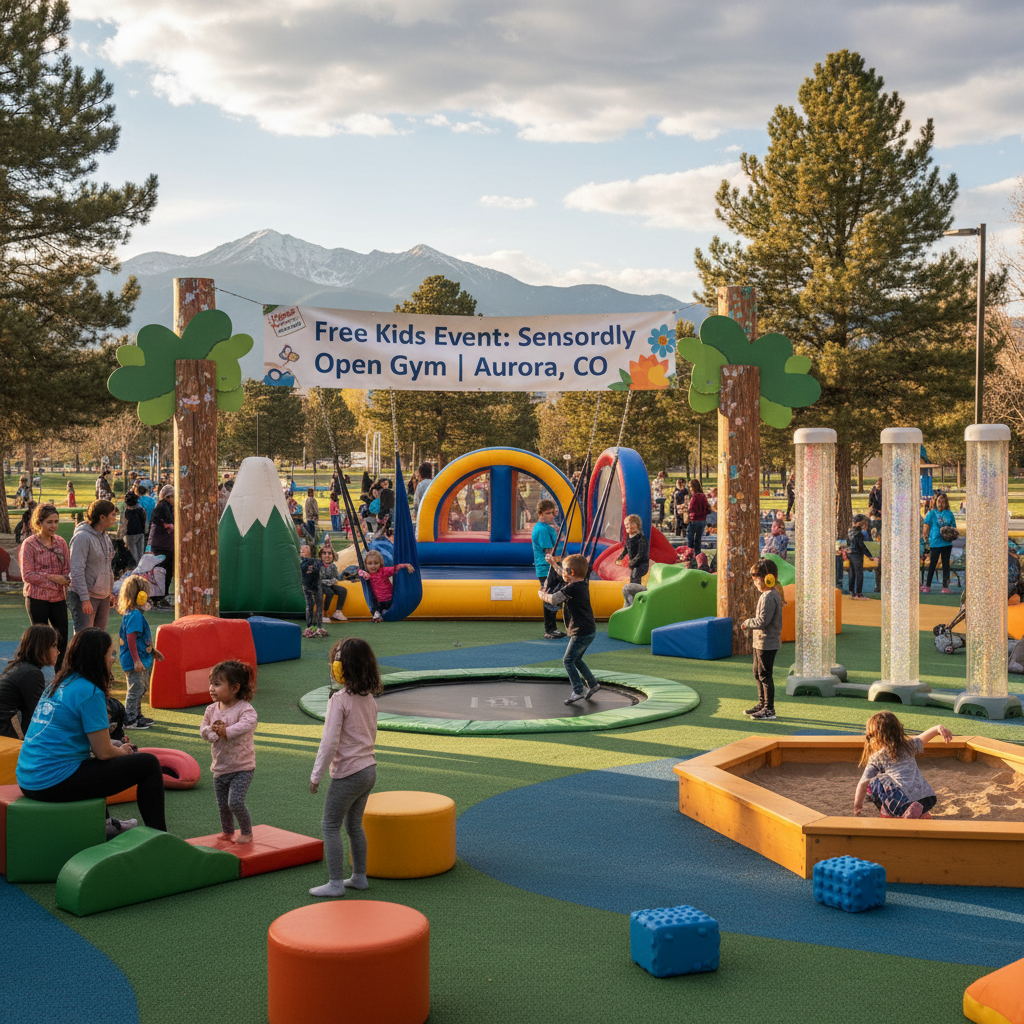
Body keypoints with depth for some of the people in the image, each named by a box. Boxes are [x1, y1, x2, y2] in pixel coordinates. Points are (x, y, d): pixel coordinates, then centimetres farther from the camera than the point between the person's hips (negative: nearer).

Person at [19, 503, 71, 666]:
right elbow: (27, 575, -11)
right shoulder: (29, 544, -6)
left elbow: (68, 569, 9)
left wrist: (66, 579, -13)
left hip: (58, 597, 4)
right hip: (37, 597, -4)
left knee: (62, 638, 5)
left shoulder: (61, 542, 7)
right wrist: (52, 578, -17)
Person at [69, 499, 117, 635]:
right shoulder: (82, 537, -17)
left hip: (103, 596, 8)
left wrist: (110, 591, 20)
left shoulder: (105, 536, 11)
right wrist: (85, 599, -24)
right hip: (85, 595, -8)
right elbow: (77, 571, -21)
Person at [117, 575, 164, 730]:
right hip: (135, 662, -11)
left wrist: (152, 650, 32)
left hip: (142, 661, 11)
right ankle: (130, 720, 2)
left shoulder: (133, 614, 14)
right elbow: (131, 638, -25)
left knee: (140, 689, 19)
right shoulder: (134, 615, -20)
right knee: (135, 689, -4)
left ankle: (137, 716, 30)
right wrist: (136, 660, -27)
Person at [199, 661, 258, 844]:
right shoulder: (212, 709, 4)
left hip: (242, 768, -6)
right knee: (223, 805, 15)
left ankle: (246, 832, 6)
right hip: (220, 768, 6)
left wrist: (226, 731, -41)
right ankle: (227, 831, 38)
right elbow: (203, 729, 3)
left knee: (235, 802, -16)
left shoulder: (245, 708, -15)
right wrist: (212, 730, -19)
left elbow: (247, 724, -32)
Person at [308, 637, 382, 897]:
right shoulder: (370, 698, 5)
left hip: (348, 773, -8)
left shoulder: (339, 700, -18)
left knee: (330, 826, 3)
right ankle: (359, 876, 26)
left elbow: (329, 742, -20)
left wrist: (316, 775, -13)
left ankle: (335, 883, 3)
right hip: (369, 768, 8)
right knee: (354, 824, 20)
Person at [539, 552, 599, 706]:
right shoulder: (582, 584, 9)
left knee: (568, 660, -3)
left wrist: (542, 594, 1)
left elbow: (552, 599, -20)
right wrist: (554, 564, 38)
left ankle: (578, 690, -2)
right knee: (576, 659, 21)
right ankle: (592, 684, 27)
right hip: (589, 631, 10)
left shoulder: (572, 589, -21)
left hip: (581, 632, -10)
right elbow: (565, 578, 30)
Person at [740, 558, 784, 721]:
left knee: (765, 675, -4)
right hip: (760, 642, 11)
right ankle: (762, 704, 31)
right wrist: (753, 618, 12)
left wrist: (748, 623, -13)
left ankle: (769, 709, 2)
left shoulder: (768, 597, -20)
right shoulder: (773, 595, 13)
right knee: (757, 673, 20)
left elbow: (763, 621, -25)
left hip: (766, 643, -11)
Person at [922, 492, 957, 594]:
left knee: (946, 564, 5)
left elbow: (954, 528, 14)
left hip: (947, 542, 2)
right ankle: (927, 585, 13)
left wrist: (952, 534, -6)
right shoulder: (932, 513, 2)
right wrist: (925, 539, -5)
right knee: (932, 564, 3)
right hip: (934, 542, -2)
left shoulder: (949, 514, 9)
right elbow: (926, 527, 2)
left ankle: (945, 586, 10)